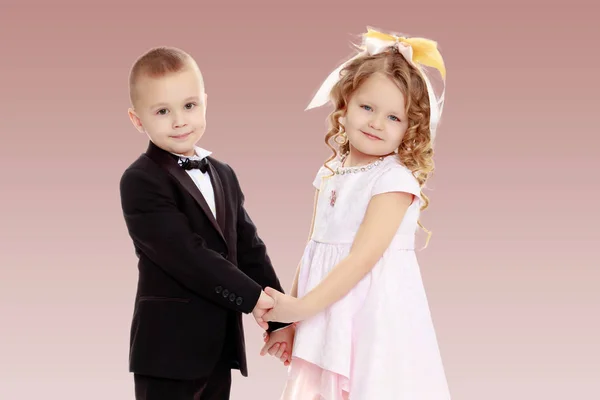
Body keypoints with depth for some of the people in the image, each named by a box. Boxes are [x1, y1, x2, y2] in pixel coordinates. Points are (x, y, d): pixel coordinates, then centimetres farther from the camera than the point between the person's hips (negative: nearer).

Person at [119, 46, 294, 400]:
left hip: (221, 343, 7)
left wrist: (279, 319, 9)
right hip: (169, 346, -7)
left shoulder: (223, 175, 14)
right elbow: (185, 254, -20)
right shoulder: (141, 181, -13)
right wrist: (251, 295, -15)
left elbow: (249, 248, 13)